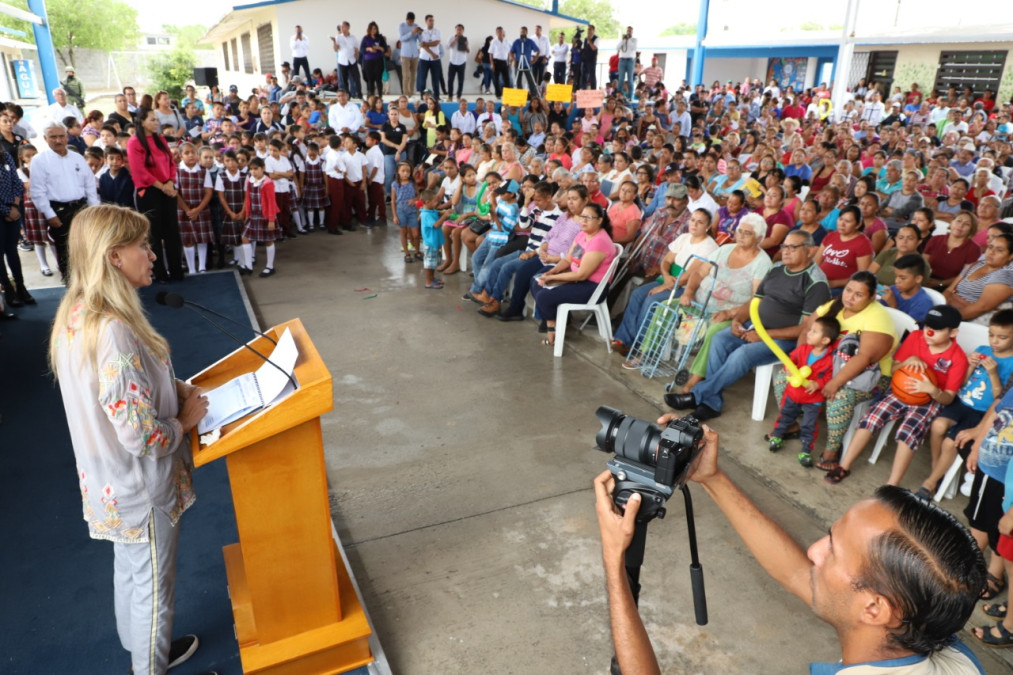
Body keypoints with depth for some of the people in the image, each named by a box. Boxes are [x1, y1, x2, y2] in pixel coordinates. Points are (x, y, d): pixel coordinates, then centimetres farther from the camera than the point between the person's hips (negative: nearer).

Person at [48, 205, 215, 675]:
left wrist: (175, 389, 0)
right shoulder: (114, 332, -32)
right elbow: (141, 436, -30)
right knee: (154, 585, 13)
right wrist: (186, 421, -13)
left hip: (111, 483, 9)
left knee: (129, 570, 28)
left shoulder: (77, 315, -3)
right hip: (141, 487, -9)